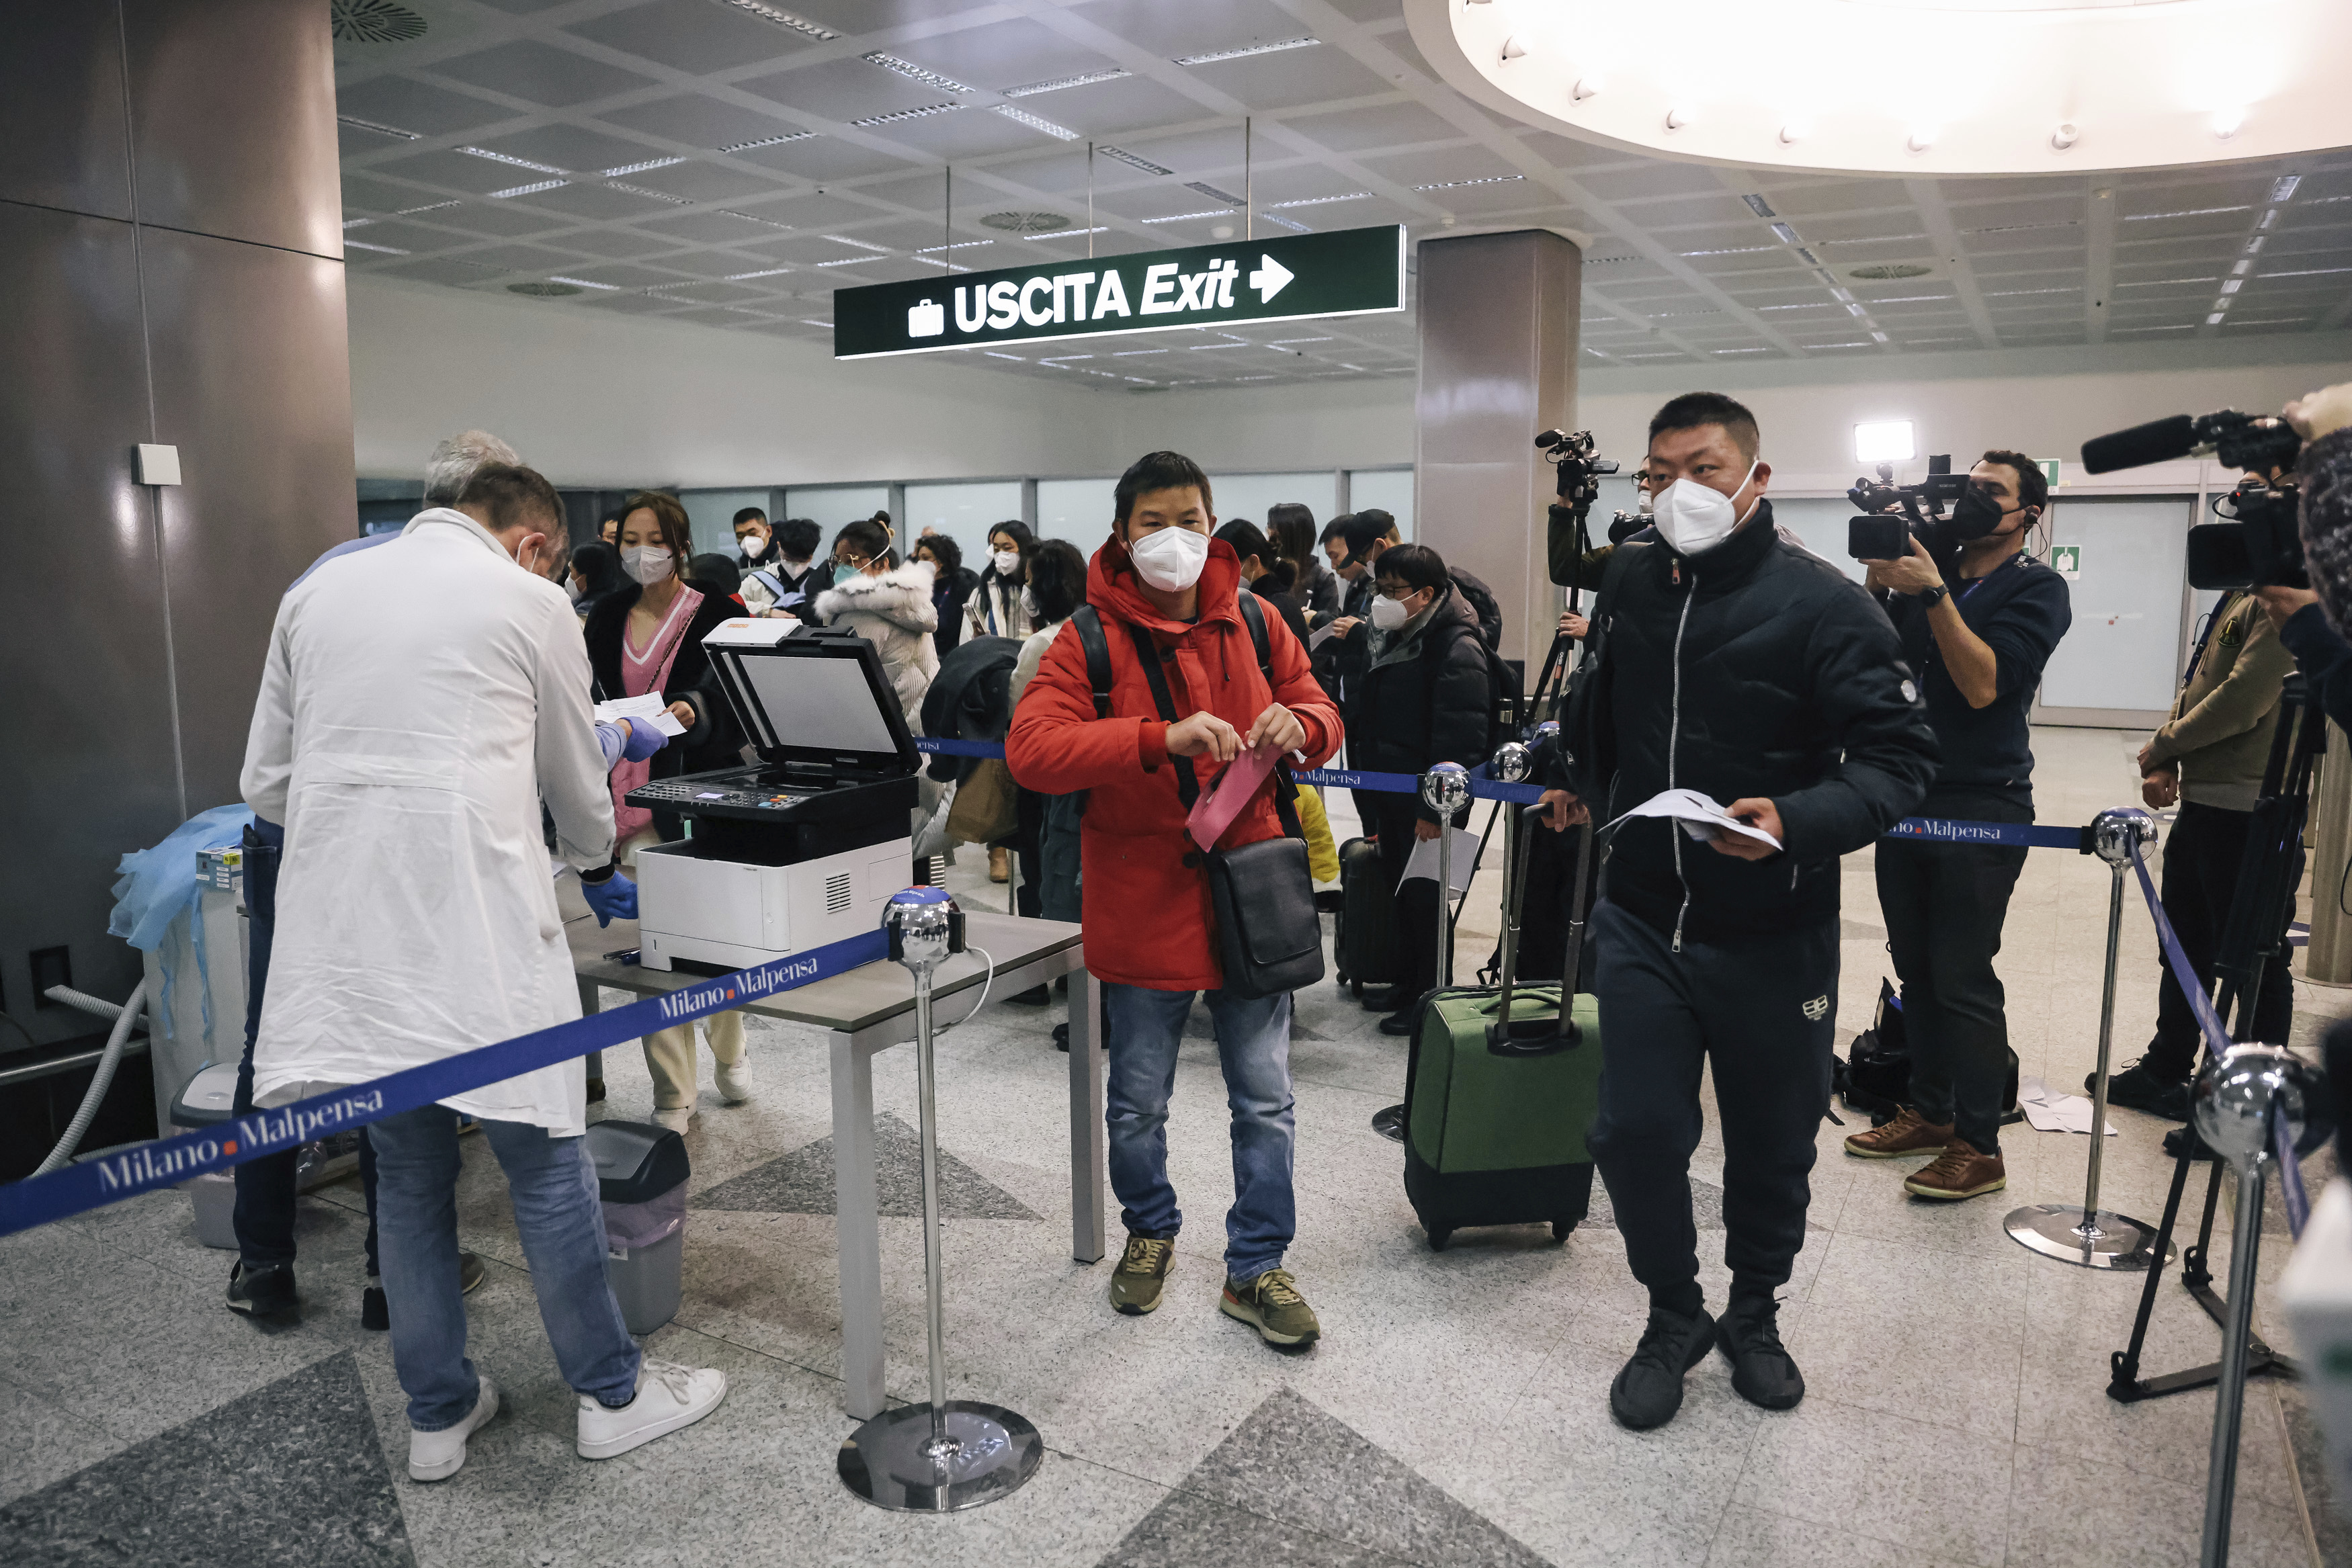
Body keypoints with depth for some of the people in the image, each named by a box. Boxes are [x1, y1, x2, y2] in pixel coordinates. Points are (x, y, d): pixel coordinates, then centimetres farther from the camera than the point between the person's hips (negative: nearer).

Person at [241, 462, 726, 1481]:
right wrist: (598, 858, 31)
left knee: (408, 1176, 15)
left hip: (344, 928, 5)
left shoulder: (316, 593, 13)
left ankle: (438, 1413, 27)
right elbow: (577, 782, 11)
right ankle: (610, 1394, 21)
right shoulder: (531, 602, 0)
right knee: (546, 1163, 7)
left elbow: (265, 784, 14)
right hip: (476, 927, -5)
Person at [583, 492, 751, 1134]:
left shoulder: (717, 614, -3)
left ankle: (728, 1053, 34)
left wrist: (695, 712, -34)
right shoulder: (607, 617, 11)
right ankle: (673, 1095, 8)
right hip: (631, 798, 3)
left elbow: (736, 708, -13)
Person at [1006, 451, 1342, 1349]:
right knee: (1138, 1105, 13)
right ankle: (1150, 1233, 40)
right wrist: (1161, 740, -33)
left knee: (1265, 1102, 10)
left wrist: (1297, 726, -13)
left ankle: (1254, 1268, 27)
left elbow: (1322, 717, 13)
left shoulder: (1255, 625, 5)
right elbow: (1030, 749, -21)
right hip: (1144, 904, -3)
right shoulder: (1092, 641, -8)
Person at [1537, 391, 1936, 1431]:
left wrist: (1796, 823, -30)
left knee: (1772, 1146, 13)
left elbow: (1899, 757, -15)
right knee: (1637, 1132, 2)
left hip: (1772, 939, -3)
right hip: (1641, 923, 3)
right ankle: (1673, 1317, 26)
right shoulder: (1630, 583, 4)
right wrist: (1574, 774, 29)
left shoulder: (1822, 604, -12)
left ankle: (1754, 1315, 38)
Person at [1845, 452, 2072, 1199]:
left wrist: (1932, 592, -20)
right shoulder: (1931, 566, 12)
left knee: (1963, 979, -6)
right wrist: (1879, 582, -6)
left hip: (1981, 807, -6)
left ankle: (1979, 1146, 4)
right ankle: (1930, 1112, 24)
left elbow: (1984, 683, -17)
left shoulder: (2037, 589, -4)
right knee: (1915, 968, 11)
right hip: (1908, 797, 6)